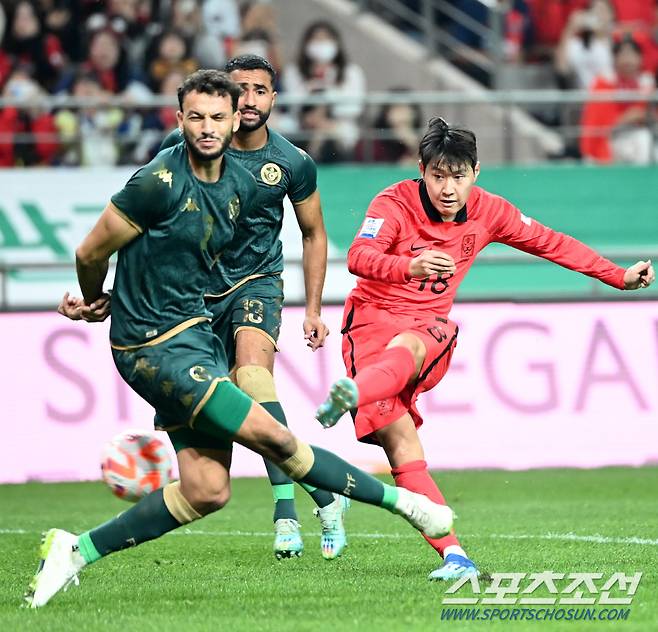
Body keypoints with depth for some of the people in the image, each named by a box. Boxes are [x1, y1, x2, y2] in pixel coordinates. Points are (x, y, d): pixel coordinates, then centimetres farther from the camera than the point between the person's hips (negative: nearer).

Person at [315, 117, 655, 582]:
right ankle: (454, 557, -26)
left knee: (406, 348, -38)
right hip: (374, 317, -2)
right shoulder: (395, 203, -11)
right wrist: (410, 267, -48)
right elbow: (359, 257, -28)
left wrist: (620, 277, 17)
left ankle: (351, 395, -69)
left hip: (430, 328, 2)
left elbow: (551, 243, 17)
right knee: (402, 446, -20)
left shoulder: (488, 211, 2)